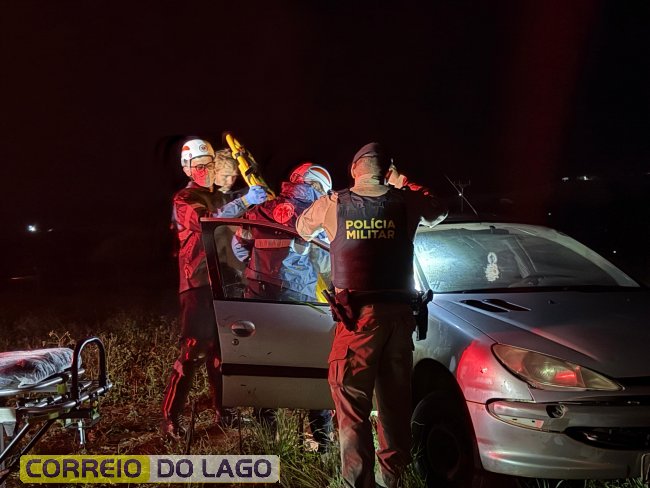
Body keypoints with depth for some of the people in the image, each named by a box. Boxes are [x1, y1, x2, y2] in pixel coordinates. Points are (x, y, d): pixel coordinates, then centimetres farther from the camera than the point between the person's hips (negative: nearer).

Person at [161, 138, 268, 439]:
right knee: (194, 349, -12)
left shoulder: (227, 198, 19)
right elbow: (207, 221, -23)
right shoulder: (185, 200, -3)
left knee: (221, 348, 11)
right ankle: (170, 417, -7)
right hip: (199, 283, -7)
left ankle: (222, 411, 20)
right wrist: (245, 201, -29)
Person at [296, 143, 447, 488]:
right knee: (396, 402, 12)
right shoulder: (405, 202, 4)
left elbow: (302, 228, 22)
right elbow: (438, 212, 27)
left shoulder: (332, 204, 1)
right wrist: (403, 186, 35)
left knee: (353, 404, -1)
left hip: (358, 314, -3)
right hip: (399, 313, 3)